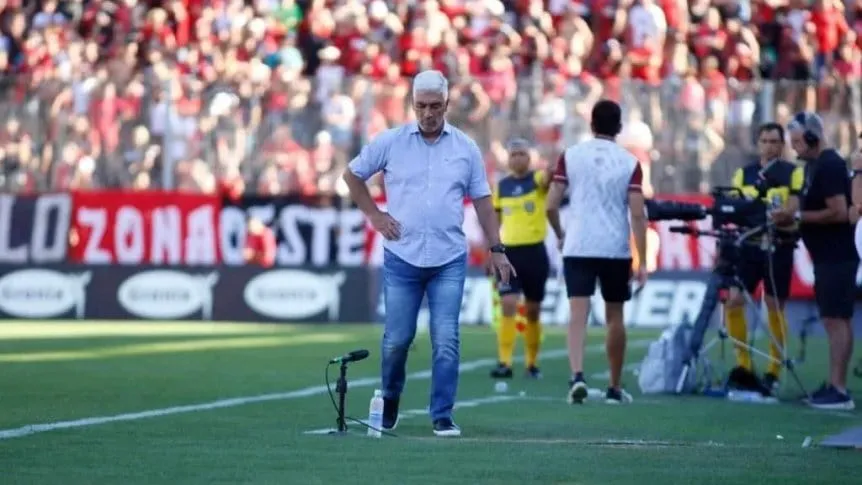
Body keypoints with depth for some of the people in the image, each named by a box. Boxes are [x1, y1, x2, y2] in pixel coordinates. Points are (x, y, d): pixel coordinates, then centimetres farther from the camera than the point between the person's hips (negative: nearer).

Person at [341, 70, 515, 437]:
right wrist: (374, 214, 4)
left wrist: (496, 249, 3)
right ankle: (390, 400, 28)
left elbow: (482, 200, 9)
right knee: (396, 338, 3)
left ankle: (442, 416, 0)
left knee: (446, 340, -6)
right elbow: (352, 175, 12)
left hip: (449, 260, 0)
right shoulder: (390, 142, 1)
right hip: (401, 257, 0)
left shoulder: (466, 148, 5)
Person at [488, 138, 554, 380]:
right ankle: (504, 363, -13)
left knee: (532, 311, 7)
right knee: (508, 306, -11)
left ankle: (532, 363, 20)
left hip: (535, 251, -1)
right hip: (509, 252, 1)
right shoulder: (501, 186, 7)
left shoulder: (537, 179, -3)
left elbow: (547, 178, -28)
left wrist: (552, 171, -52)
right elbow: (495, 219, 15)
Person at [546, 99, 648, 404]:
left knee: (578, 314, -6)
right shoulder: (629, 162, -1)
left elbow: (551, 205, -1)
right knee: (614, 317, 13)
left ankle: (577, 375, -27)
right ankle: (615, 388, 21)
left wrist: (560, 235, 19)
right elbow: (637, 214, -6)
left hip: (578, 248, 0)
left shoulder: (571, 156, 1)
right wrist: (642, 262, -4)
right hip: (616, 250, 0)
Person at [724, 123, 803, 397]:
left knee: (775, 309, 2)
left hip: (778, 247, -3)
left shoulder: (793, 173, 1)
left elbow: (794, 210, -8)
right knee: (733, 300, -8)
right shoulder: (743, 174, 12)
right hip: (748, 244, 3)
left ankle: (773, 373, 10)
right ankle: (743, 366, 1)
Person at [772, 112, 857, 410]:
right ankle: (833, 385, 15)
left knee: (836, 319, -11)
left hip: (837, 257, -10)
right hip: (827, 256, 10)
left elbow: (839, 212, -23)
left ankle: (839, 391, -12)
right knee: (834, 320, 11)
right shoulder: (814, 165, 14)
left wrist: (796, 216, -17)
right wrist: (790, 220, 5)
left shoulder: (829, 166, -16)